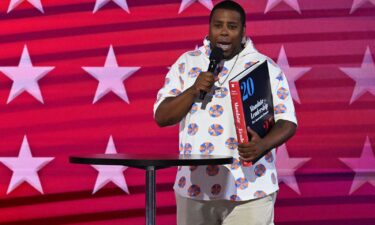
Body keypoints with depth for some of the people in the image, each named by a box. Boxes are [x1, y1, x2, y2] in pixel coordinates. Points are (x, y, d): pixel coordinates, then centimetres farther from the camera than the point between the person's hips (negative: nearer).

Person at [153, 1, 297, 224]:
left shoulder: (266, 68, 2)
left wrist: (263, 145, -21)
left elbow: (287, 122, -1)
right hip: (194, 188, 3)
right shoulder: (186, 64, 9)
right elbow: (161, 117, 6)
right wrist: (194, 90, -11)